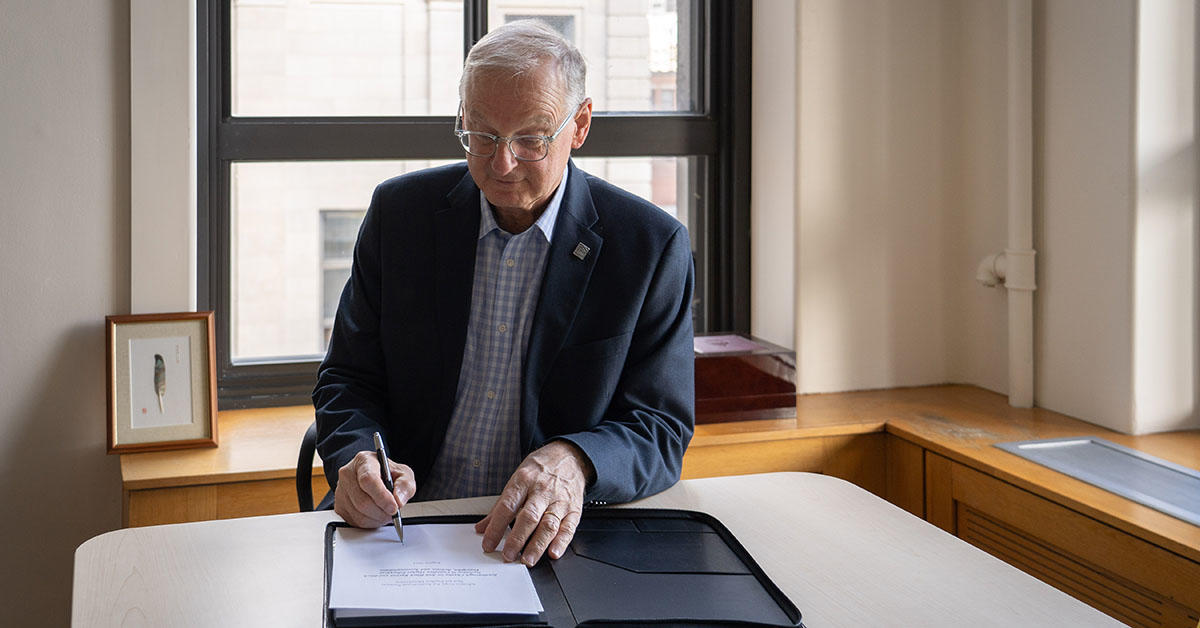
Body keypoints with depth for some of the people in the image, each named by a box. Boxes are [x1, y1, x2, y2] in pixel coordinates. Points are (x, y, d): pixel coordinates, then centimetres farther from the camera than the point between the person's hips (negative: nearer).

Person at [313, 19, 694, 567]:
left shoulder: (652, 246, -3)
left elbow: (661, 429, -3)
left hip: (551, 537, 1)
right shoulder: (400, 211, 3)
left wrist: (574, 461, -26)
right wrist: (357, 457, -18)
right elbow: (348, 378, 6)